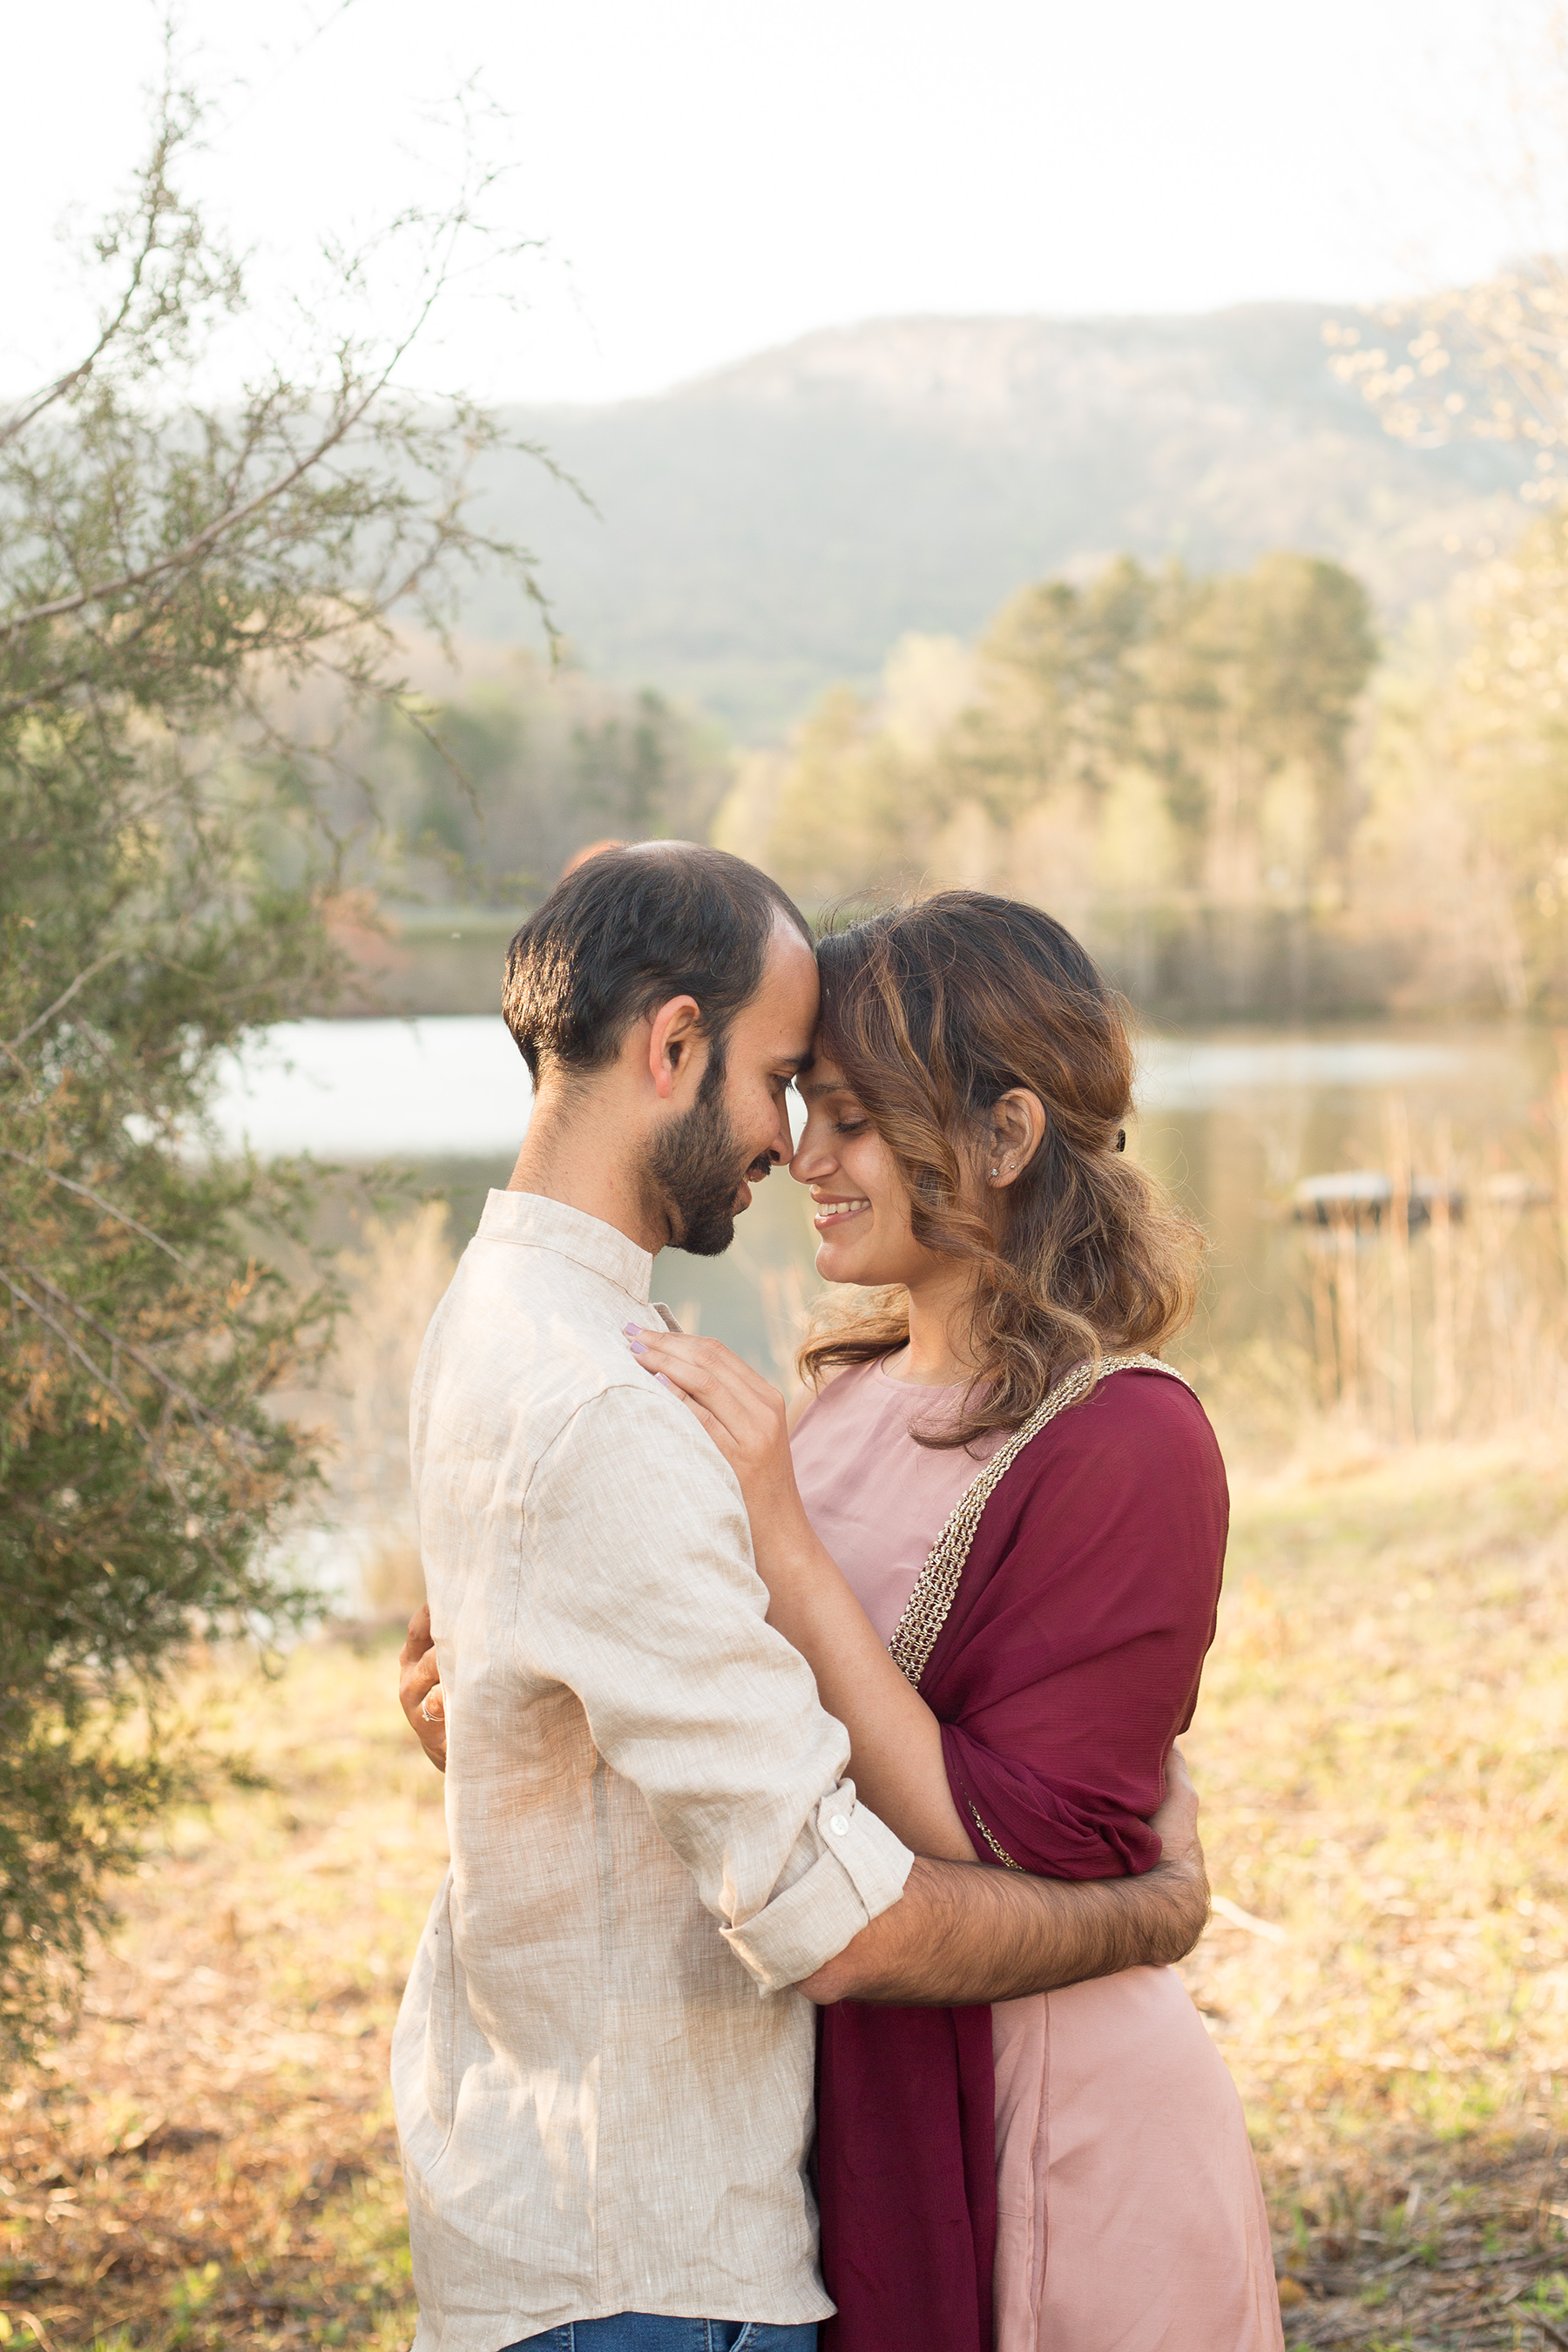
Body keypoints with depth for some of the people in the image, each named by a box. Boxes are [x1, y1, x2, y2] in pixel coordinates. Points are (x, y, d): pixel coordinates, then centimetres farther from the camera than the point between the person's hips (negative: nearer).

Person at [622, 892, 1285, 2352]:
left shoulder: (1124, 1443, -19)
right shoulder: (859, 1394, 3)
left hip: (1051, 2141, -7)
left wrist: (780, 1536, -27)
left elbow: (1008, 1855, -25)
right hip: (849, 2110, 7)